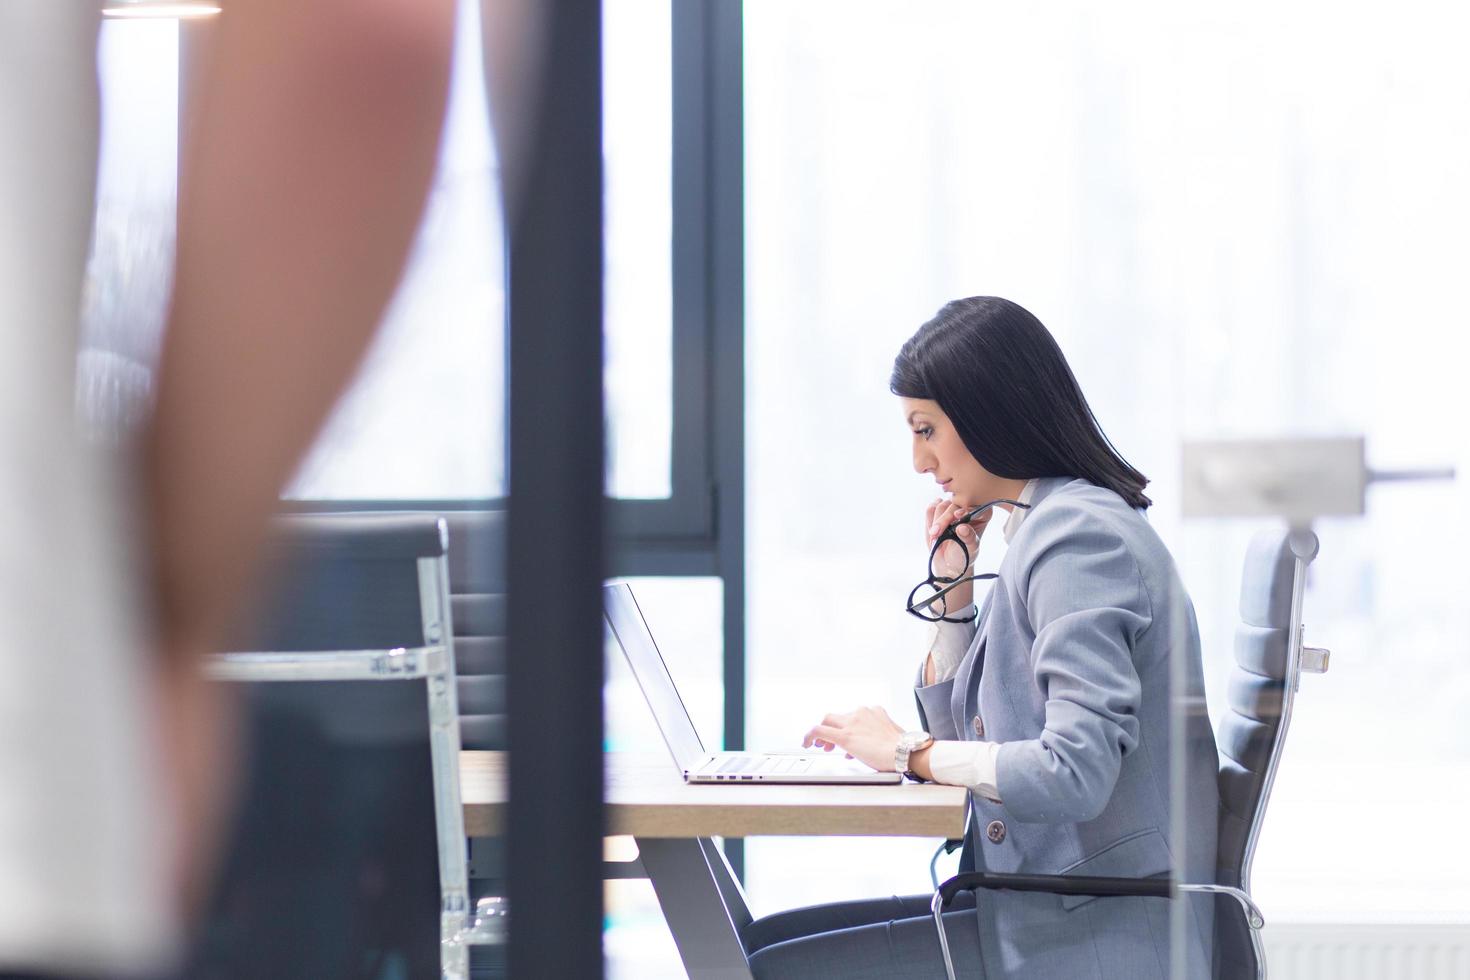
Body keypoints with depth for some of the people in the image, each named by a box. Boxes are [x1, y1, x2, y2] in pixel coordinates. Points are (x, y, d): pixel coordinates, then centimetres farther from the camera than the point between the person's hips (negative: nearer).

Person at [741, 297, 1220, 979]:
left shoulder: (1081, 537, -15)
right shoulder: (1046, 529, 17)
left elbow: (1075, 772, -25)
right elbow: (971, 741, 20)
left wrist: (909, 751, -12)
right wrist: (950, 585, 11)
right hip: (1044, 911, 10)